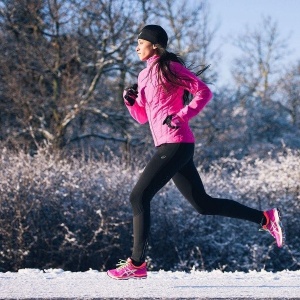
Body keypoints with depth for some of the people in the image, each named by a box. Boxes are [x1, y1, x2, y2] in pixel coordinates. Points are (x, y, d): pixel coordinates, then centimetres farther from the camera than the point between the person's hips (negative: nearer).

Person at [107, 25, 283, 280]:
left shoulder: (171, 67, -5)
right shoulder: (144, 76, 19)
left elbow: (204, 92, -9)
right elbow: (142, 116, 23)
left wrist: (181, 117, -18)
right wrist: (131, 101, 4)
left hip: (175, 143, -9)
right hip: (168, 146, 9)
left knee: (139, 197, -11)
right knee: (202, 204, 9)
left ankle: (137, 264, -7)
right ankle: (265, 219, 15)